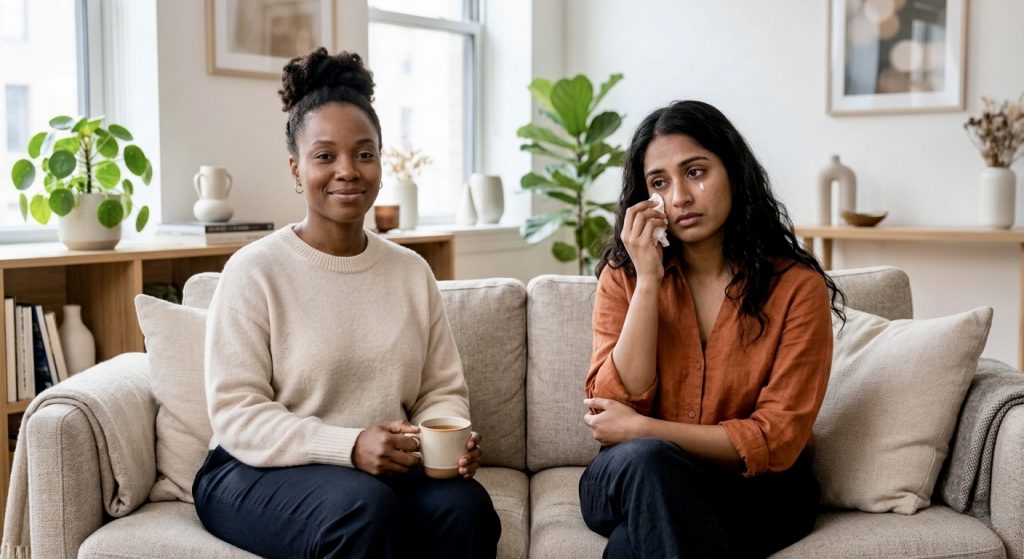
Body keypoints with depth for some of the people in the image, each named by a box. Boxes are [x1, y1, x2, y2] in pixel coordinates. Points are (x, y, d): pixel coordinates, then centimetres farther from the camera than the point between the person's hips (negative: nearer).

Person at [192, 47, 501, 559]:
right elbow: (237, 415, -11)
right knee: (367, 508, -35)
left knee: (465, 506, -27)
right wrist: (349, 447, -24)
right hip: (260, 473, -3)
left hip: (384, 470, 4)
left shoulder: (412, 271, 9)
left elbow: (441, 391, 9)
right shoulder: (254, 271, -5)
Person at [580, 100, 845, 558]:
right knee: (646, 459, -33)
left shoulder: (797, 286, -7)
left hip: (757, 489, -3)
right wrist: (648, 281, -17)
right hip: (632, 479, 3)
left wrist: (643, 430, -18)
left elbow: (777, 440, -11)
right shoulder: (623, 276, 0)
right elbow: (614, 410, -11)